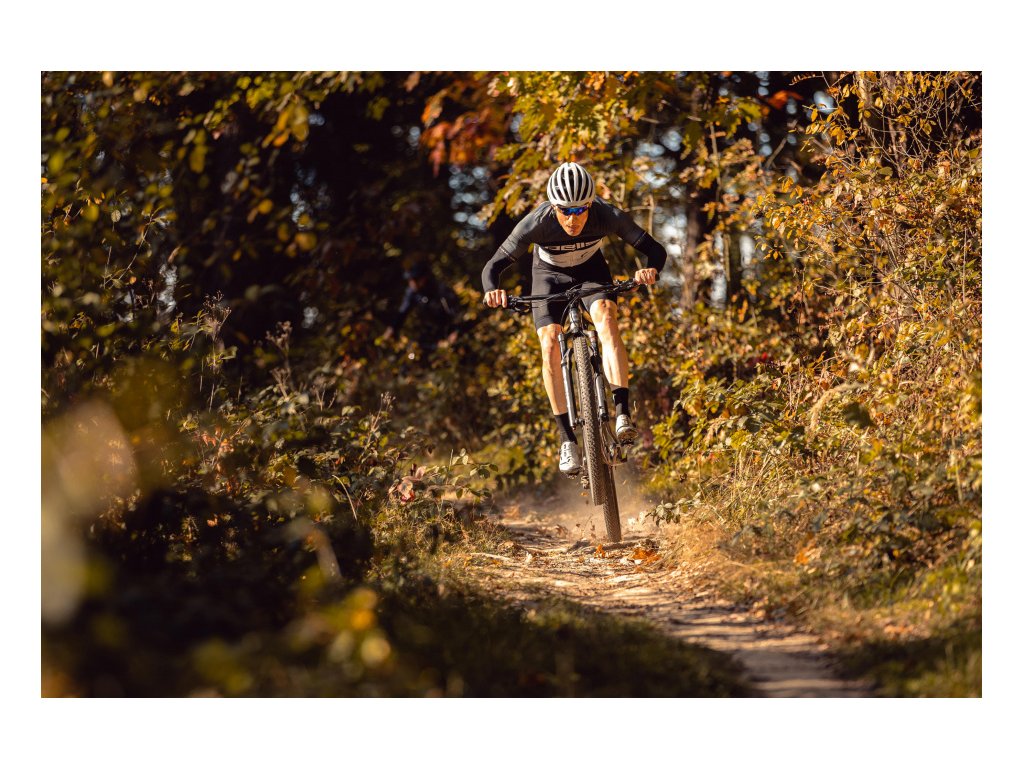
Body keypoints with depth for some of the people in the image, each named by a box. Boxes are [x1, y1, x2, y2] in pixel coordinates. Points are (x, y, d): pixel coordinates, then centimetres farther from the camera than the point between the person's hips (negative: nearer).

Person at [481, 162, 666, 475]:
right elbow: (495, 265, -27)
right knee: (549, 345, -18)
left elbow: (655, 249, -28)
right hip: (550, 275, 0)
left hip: (591, 270, 0)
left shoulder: (608, 216, -33)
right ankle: (567, 438, -11)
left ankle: (622, 412, -33)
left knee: (606, 318, -29)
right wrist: (492, 291, -48)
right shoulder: (536, 224, -34)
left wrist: (650, 270, -50)